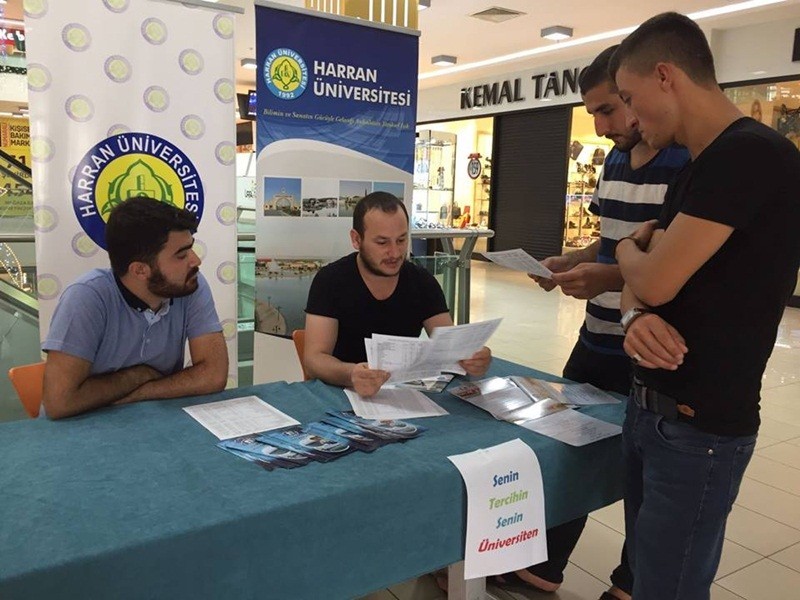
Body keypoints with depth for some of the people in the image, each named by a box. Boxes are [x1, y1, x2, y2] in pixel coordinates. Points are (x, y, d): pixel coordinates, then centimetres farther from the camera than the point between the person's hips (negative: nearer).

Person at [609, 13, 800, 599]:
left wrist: (631, 248, 0)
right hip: (650, 407, 9)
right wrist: (636, 316, -12)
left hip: (698, 426, -9)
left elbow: (657, 280, -23)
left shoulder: (751, 155, -19)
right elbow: (643, 283, 11)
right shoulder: (699, 168, 13)